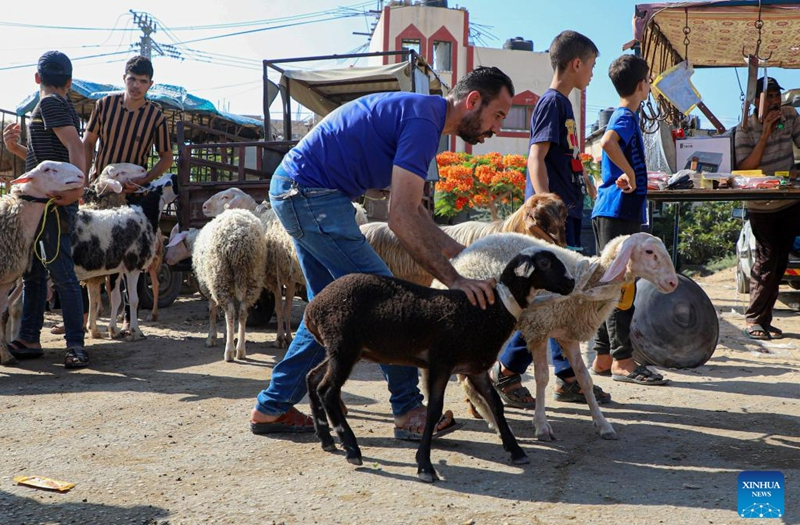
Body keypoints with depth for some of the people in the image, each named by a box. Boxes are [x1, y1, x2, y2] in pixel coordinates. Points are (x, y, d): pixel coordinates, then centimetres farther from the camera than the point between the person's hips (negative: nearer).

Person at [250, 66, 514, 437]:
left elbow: (415, 213, 15)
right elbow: (401, 216, -26)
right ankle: (410, 412, 6)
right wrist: (454, 280, -26)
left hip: (294, 192, 11)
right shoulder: (423, 121, -17)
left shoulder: (419, 113, 15)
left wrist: (466, 255, 8)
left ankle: (272, 407, 22)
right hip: (309, 194, -11)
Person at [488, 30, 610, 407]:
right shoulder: (552, 102, -9)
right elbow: (536, 157, -19)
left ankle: (568, 378, 18)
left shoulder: (563, 104, 19)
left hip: (566, 216, 10)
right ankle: (506, 371, 1)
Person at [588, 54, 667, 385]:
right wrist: (630, 172, -22)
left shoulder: (623, 116, 19)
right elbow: (608, 142, -32)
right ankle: (622, 361, -2)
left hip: (610, 212, 10)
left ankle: (603, 358, 16)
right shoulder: (626, 117, -11)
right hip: (619, 211, -10)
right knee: (622, 287, -7)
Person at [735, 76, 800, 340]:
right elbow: (743, 169, -23)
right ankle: (753, 319, 5)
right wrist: (765, 134, -25)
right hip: (762, 207, -5)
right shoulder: (746, 129, -13)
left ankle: (764, 320, 17)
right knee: (767, 260, -7)